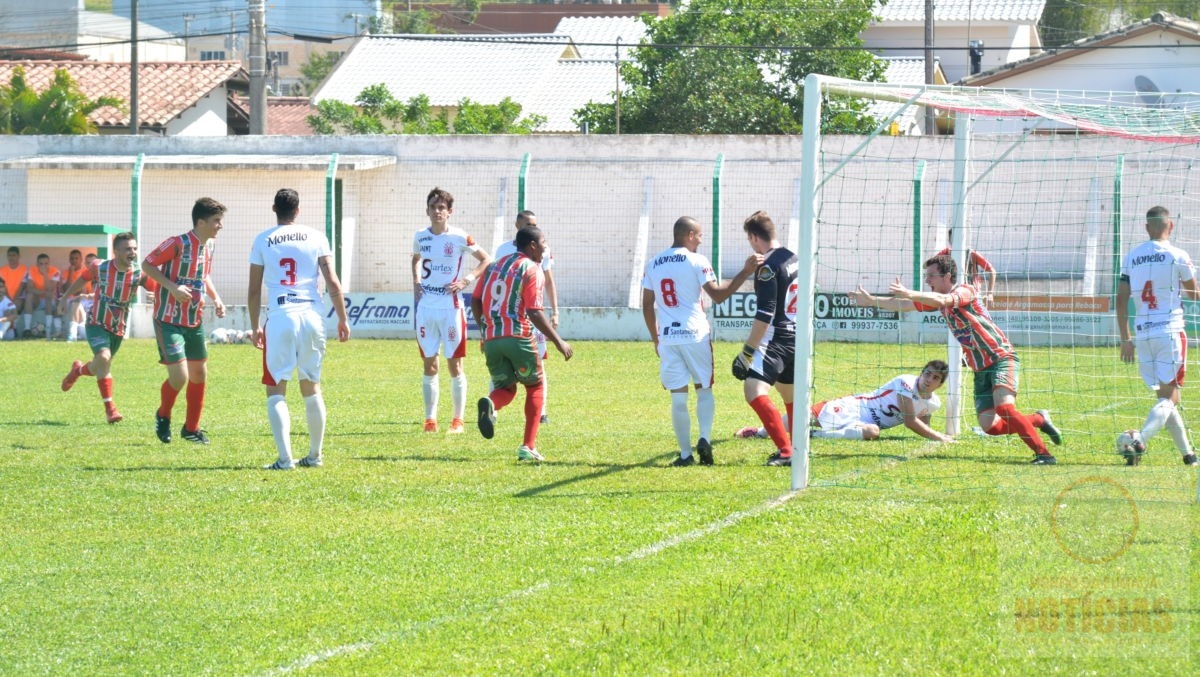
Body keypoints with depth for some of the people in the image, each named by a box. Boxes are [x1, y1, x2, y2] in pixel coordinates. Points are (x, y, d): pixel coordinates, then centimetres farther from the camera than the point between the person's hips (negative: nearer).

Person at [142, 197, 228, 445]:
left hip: (195, 321, 8)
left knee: (199, 373, 11)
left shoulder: (208, 246, 6)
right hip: (169, 320, -8)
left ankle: (192, 428, 27)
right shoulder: (177, 244, -19)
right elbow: (147, 264, -13)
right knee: (179, 376, -13)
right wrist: (172, 287, -24)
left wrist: (215, 298, 6)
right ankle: (163, 416, 17)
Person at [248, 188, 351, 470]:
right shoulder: (315, 238, 6)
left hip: (280, 318, -2)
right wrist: (342, 319, 10)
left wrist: (254, 327, 15)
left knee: (276, 391, 1)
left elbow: (254, 290, 5)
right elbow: (333, 282, 2)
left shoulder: (262, 241, 3)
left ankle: (285, 457, -11)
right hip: (312, 316, 2)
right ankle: (314, 455, 21)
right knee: (311, 387, 16)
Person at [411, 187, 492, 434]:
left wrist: (467, 280, -10)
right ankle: (430, 420, 10)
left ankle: (458, 420, 7)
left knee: (455, 365, 0)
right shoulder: (421, 237, 6)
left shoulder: (460, 238, -7)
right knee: (430, 365, 5)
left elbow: (486, 260, 1)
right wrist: (416, 280, 10)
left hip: (451, 307, -4)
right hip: (426, 307, 4)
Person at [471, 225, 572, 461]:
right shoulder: (531, 269, -4)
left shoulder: (495, 266, 16)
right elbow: (534, 312, -13)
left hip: (492, 338, 5)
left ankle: (490, 404, -24)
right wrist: (558, 341, -8)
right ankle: (528, 447, 7)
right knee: (535, 386, 14)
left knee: (506, 388, 15)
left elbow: (475, 302, 13)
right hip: (518, 336, -5)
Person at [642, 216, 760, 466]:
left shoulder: (653, 264, 9)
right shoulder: (696, 261, -5)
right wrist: (744, 273, -7)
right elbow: (718, 294, -11)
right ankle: (704, 438, -8)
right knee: (704, 389, 12)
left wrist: (655, 339, 22)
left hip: (667, 339, 3)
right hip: (696, 336, -3)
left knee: (678, 397, 4)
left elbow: (647, 306, 13)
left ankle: (685, 453, 3)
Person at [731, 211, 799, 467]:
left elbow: (765, 315, -20)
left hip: (775, 341, -10)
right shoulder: (794, 260, 12)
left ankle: (785, 451, -28)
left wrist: (747, 351, -17)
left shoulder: (768, 267, -15)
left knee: (754, 391, -19)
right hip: (797, 338, 10)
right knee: (790, 395, 24)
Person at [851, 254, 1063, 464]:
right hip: (980, 368, 8)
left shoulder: (965, 291, -13)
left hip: (1001, 358, -8)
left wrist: (910, 294, -42)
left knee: (1004, 408, -29)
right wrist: (871, 301, 15)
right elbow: (903, 305, 19)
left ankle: (1043, 454, -27)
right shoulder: (937, 300, 12)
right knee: (989, 426, -4)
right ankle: (1039, 420, 15)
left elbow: (942, 300, -33)